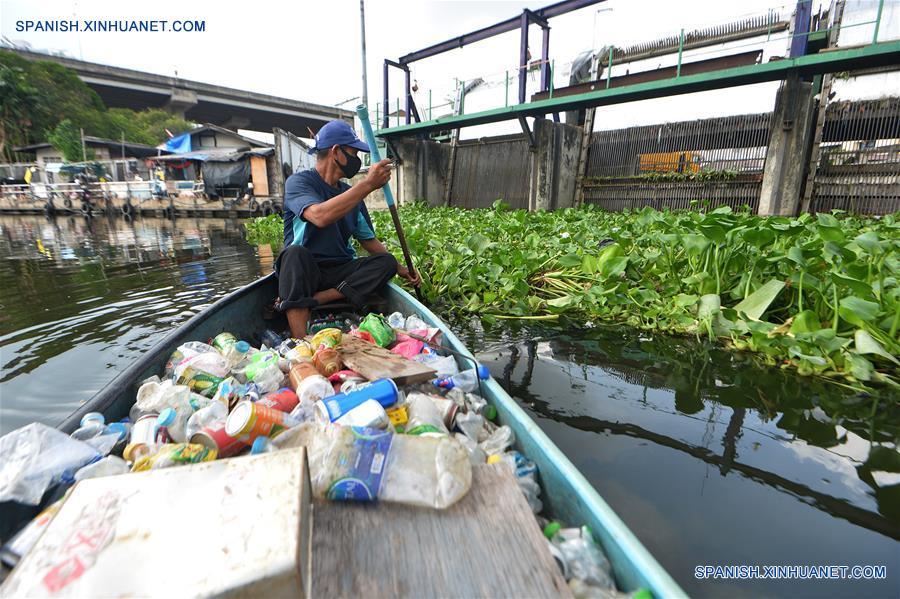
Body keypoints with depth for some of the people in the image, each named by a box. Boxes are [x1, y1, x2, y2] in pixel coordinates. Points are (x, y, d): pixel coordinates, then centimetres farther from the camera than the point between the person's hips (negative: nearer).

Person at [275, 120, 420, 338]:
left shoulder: (351, 194, 13)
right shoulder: (298, 181, -5)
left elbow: (369, 240, 18)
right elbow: (320, 216, -28)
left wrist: (399, 268, 9)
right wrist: (368, 184, -28)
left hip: (341, 271, 5)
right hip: (303, 270, -5)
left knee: (387, 262, -18)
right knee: (295, 253, -36)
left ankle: (310, 300, -28)